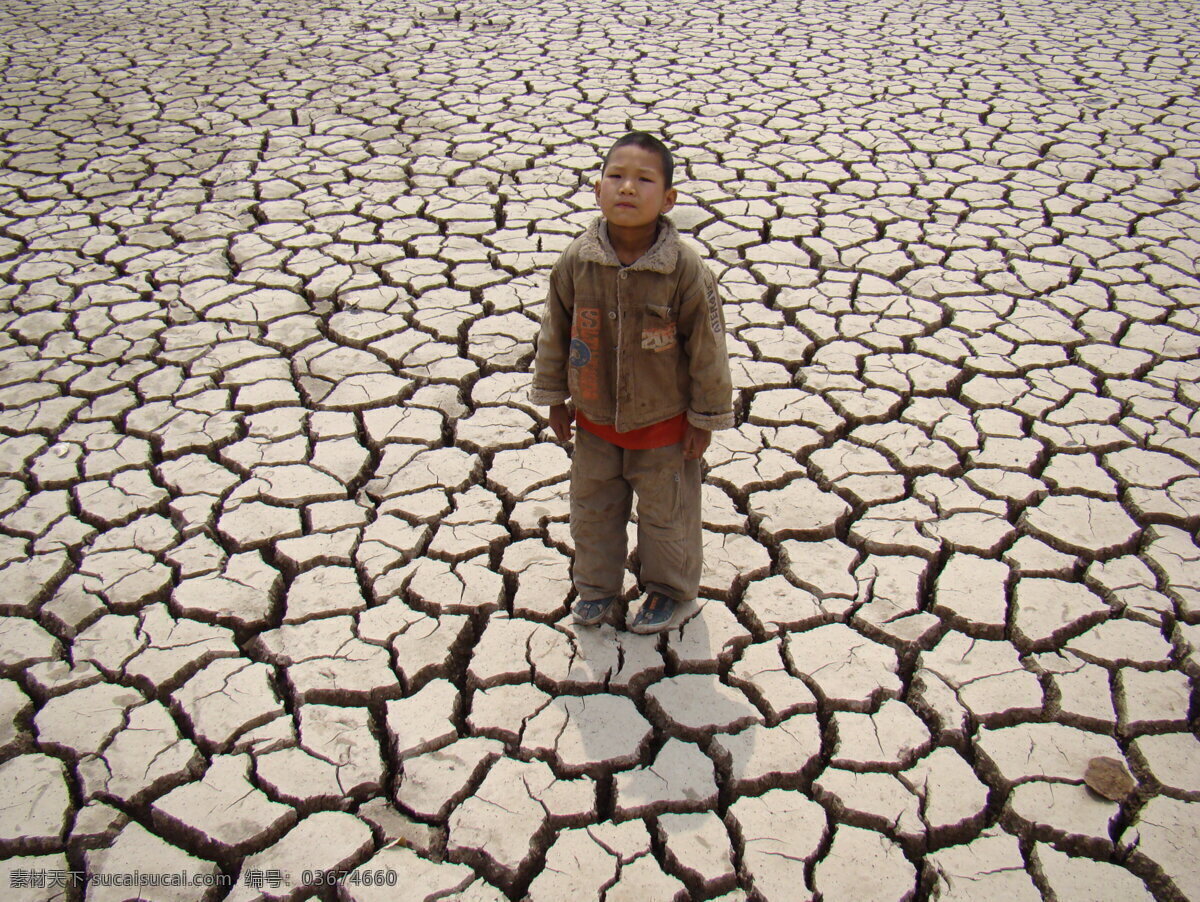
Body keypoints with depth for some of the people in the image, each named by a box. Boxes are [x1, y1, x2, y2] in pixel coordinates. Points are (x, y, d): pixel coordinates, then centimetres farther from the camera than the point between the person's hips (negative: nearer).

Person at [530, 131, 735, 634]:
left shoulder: (685, 270, -24)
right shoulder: (576, 262, -15)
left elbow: (706, 347, -14)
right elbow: (556, 332, -1)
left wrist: (706, 417, -7)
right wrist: (554, 397, 5)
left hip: (663, 421, -3)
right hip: (594, 417, 3)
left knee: (665, 510, 17)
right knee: (592, 506, 20)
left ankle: (668, 587, 43)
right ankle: (596, 584, 44)